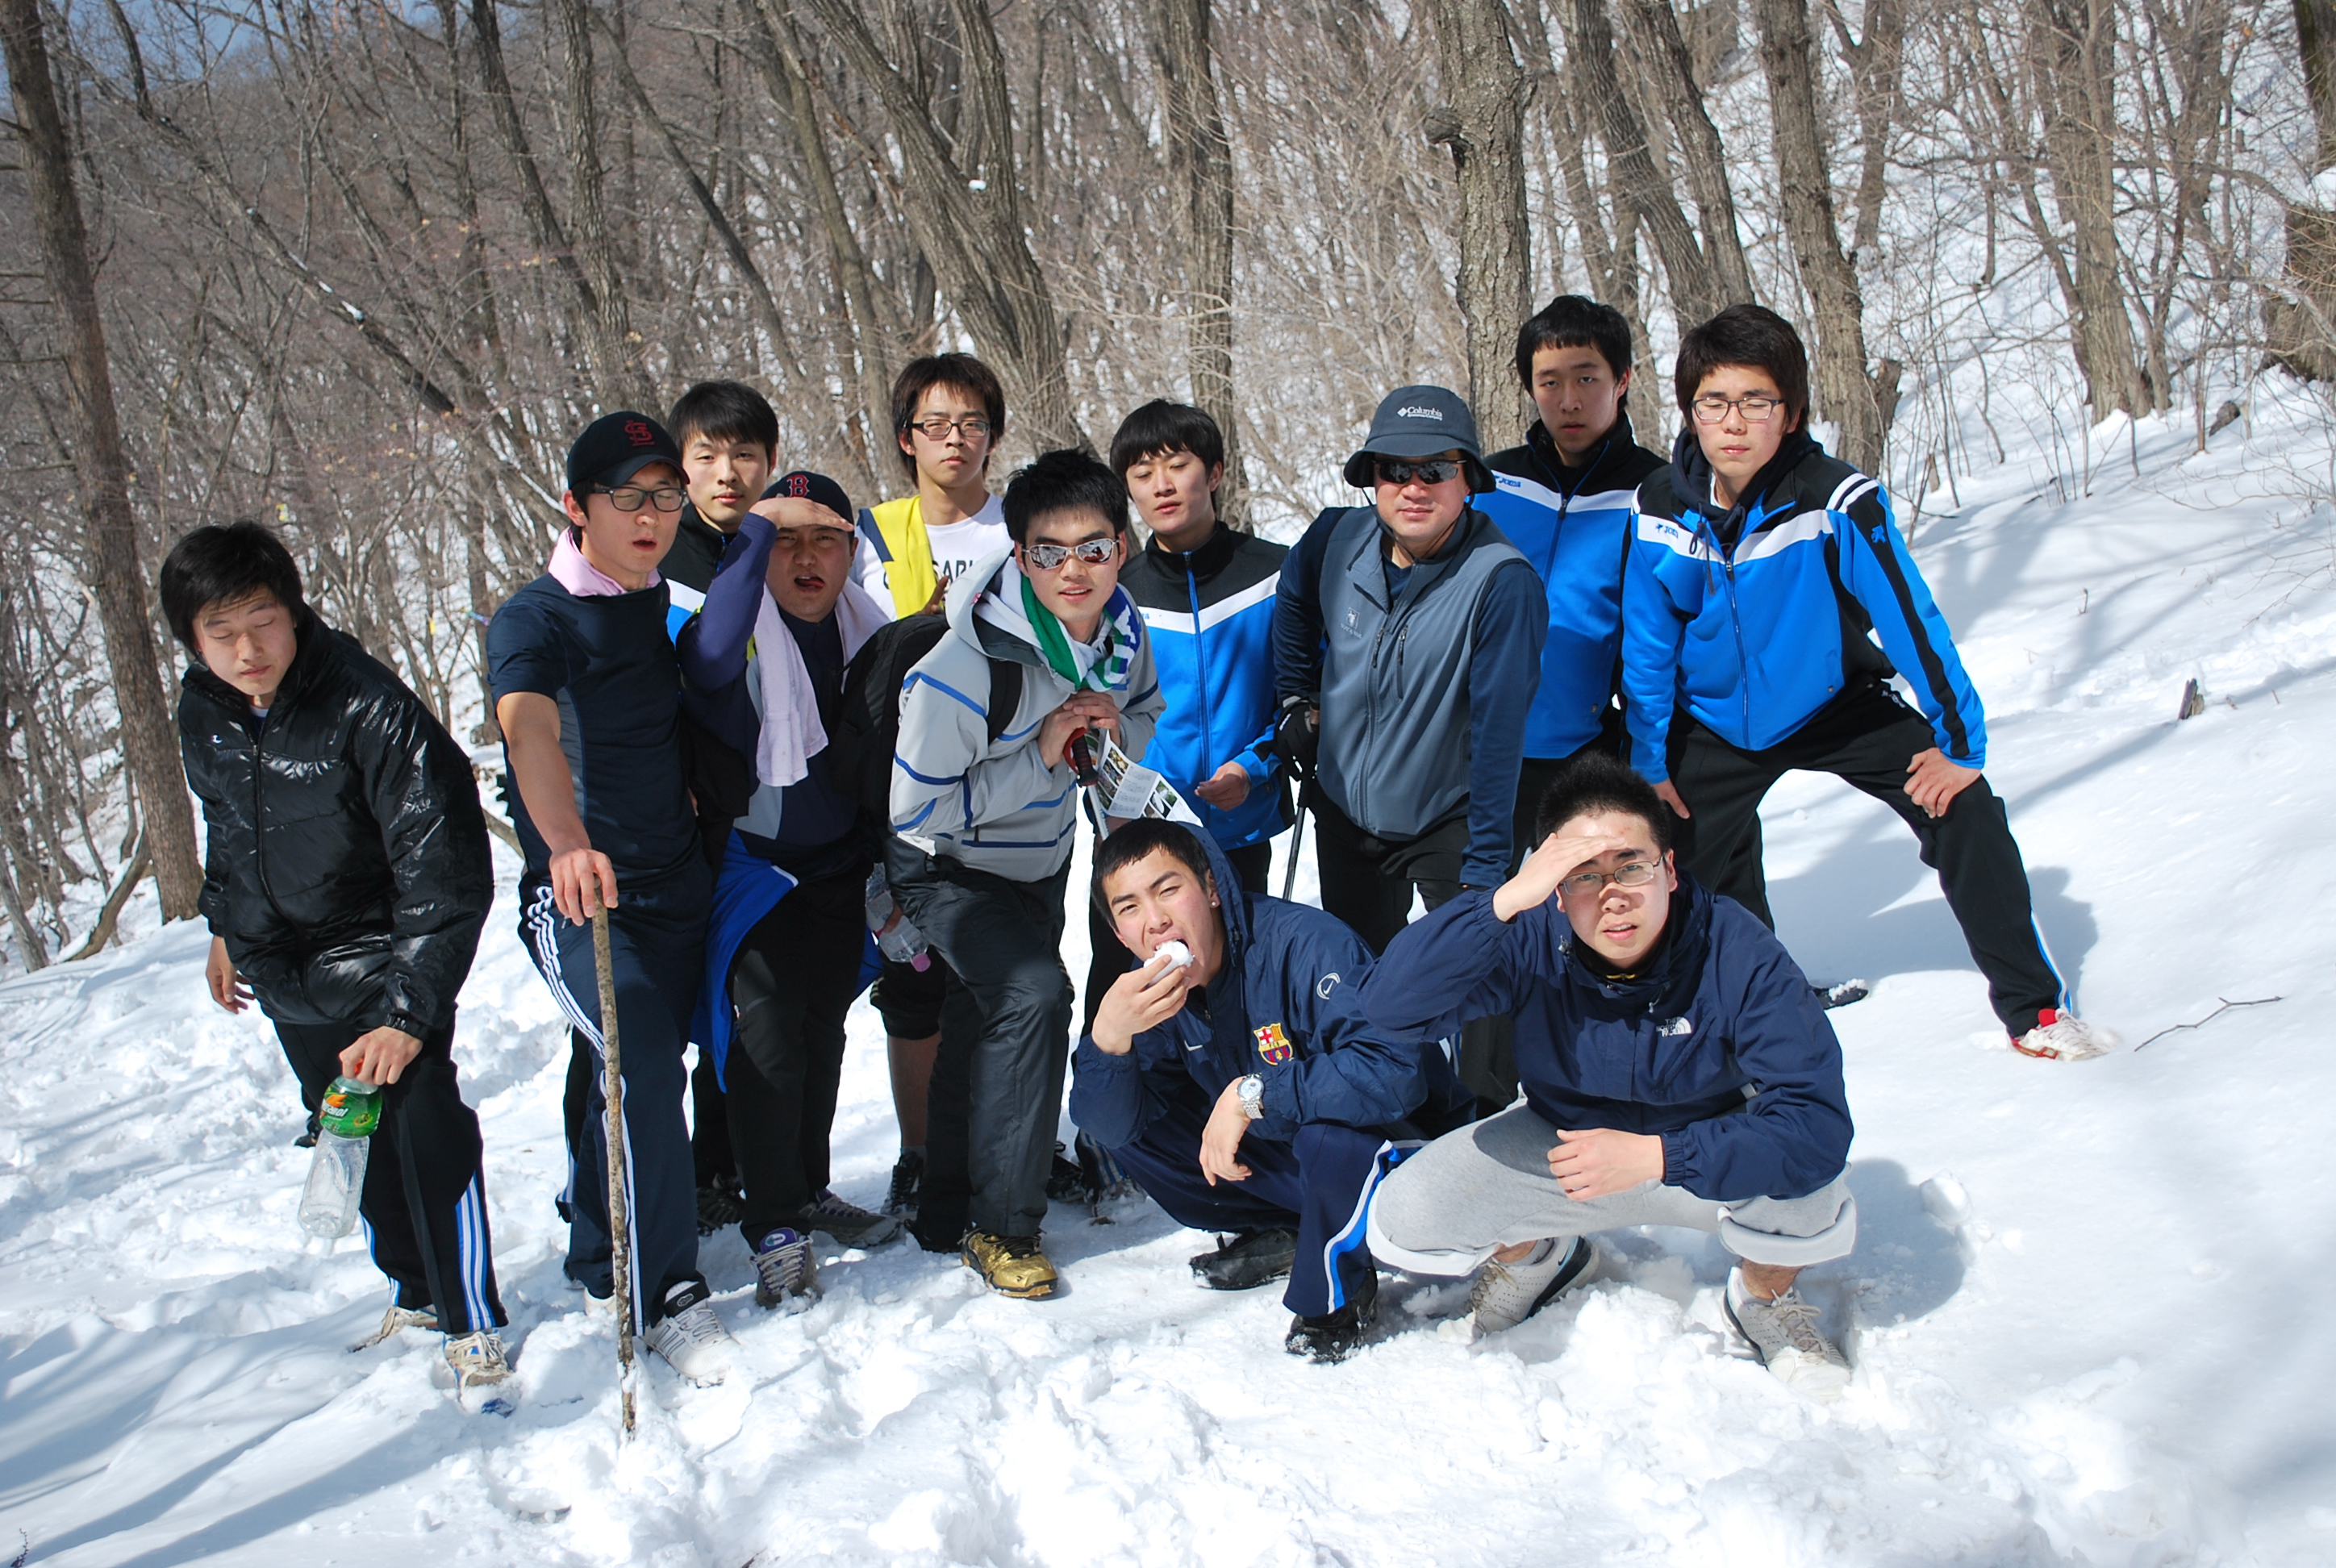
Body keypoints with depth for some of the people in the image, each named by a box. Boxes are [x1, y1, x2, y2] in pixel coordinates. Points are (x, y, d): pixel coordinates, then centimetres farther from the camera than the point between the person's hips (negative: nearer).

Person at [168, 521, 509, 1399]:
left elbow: (444, 873, -26)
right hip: (285, 975, 6)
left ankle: (474, 1326, -2)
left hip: (376, 957, -6)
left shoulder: (368, 709, -26)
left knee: (425, 1123, -15)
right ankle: (414, 1293, 32)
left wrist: (409, 1010, -28)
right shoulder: (201, 714, -5)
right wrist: (227, 925, 24)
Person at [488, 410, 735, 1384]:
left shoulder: (669, 604, 7)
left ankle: (599, 1259, 36)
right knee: (643, 1063, -21)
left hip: (677, 884, 6)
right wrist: (568, 844, -52)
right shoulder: (534, 620, -13)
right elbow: (530, 727, -35)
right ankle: (666, 1295, -8)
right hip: (578, 896, -6)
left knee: (646, 1070, 14)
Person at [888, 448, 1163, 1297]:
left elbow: (1150, 716, 7)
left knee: (1007, 1022, 22)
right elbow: (914, 810, -28)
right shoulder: (963, 666, -33)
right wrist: (1040, 755, -32)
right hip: (949, 869, -7)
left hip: (1043, 860, 7)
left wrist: (1116, 728, -18)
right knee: (1033, 996, -26)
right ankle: (1000, 1227, -14)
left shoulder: (1123, 631, -13)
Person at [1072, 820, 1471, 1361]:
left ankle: (1337, 1294, -7)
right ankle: (1278, 1236, 10)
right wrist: (1108, 1038, -32)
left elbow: (1396, 1071, -39)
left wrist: (1253, 1093, -35)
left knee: (1329, 1130, -38)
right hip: (1282, 1156, 7)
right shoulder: (1155, 987, -6)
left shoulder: (1304, 945, -28)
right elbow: (1108, 1127, -12)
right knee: (1133, 1122, -6)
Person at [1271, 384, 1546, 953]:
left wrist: (1484, 872, -22)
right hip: (1342, 815, 5)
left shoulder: (1502, 581, -24)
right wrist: (1297, 702, 13)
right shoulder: (1339, 538, -8)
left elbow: (1498, 733, -23)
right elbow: (1293, 604, 16)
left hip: (1447, 829, -5)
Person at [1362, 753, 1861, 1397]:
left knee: (1809, 1190, -34)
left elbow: (1818, 1122, -33)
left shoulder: (1739, 952, -27)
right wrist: (1505, 902, -46)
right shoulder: (1533, 941, -24)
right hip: (1563, 1141, 2)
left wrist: (1656, 1156, -42)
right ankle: (1536, 1254, 20)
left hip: (1705, 1152, -1)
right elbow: (1388, 1005, -37)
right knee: (1399, 1222, -17)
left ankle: (1765, 1296, 5)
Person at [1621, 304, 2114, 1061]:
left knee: (1965, 810, -17)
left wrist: (1958, 741, -19)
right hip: (1715, 722, 2)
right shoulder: (1660, 511, -19)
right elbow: (1646, 644, -7)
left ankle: (2035, 1006, -3)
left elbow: (1912, 617, -22)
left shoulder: (1837, 502, -28)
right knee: (1708, 883, 5)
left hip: (1831, 705, -2)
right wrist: (1649, 761, -2)